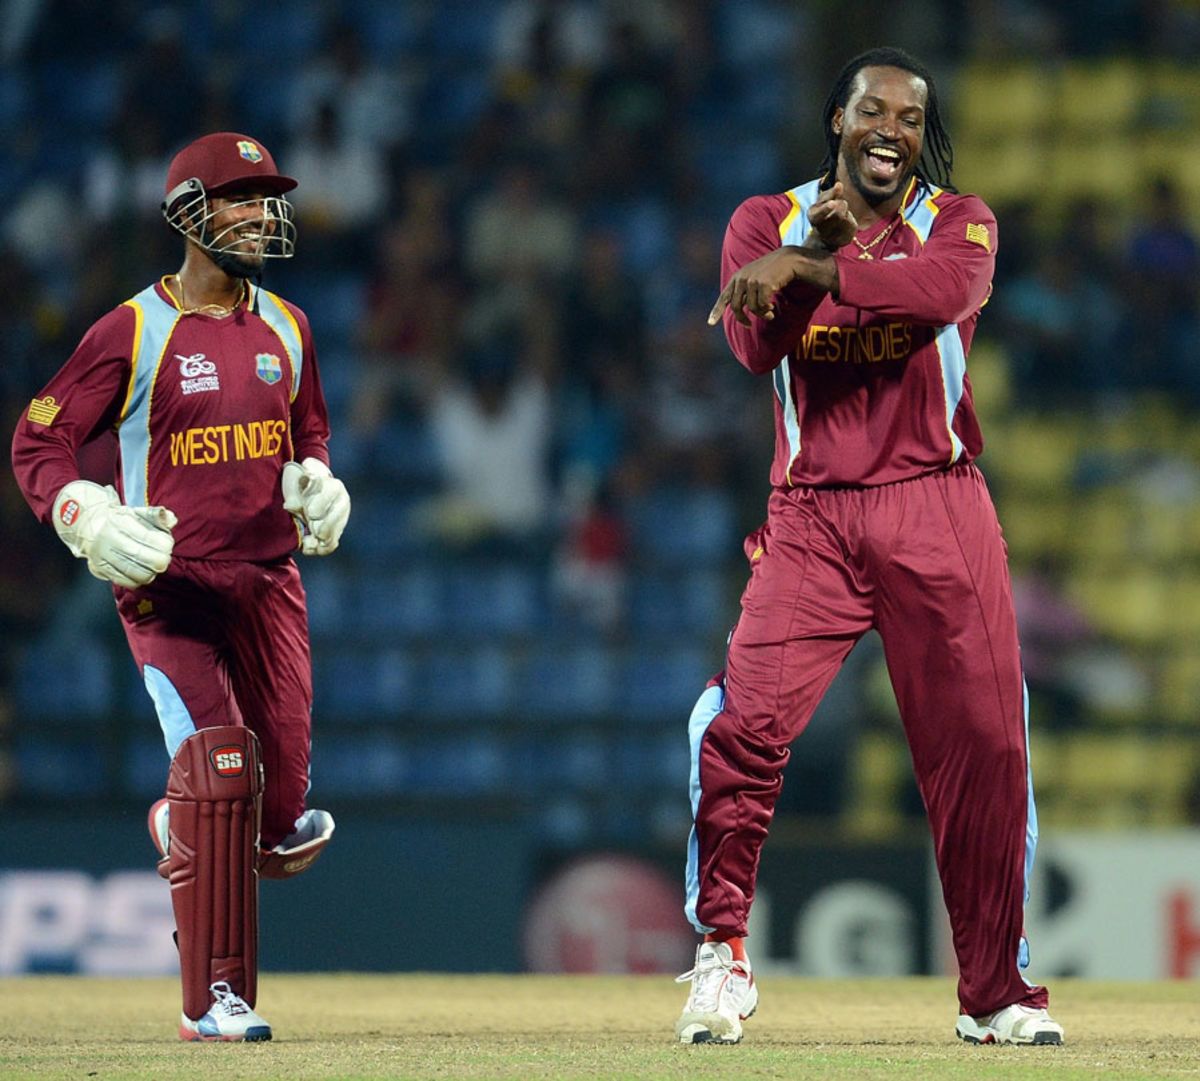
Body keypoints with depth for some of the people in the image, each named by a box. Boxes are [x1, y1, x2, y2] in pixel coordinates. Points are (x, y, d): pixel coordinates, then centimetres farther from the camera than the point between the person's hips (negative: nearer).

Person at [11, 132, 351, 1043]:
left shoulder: (285, 328, 11)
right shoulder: (132, 334, -6)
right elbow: (39, 445, -2)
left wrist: (317, 485, 5)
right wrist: (92, 519, -20)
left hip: (269, 581, 5)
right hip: (167, 584, -5)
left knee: (283, 825, 1)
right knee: (218, 759, -20)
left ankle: (184, 828, 38)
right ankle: (215, 999, -13)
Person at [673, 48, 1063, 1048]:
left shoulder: (958, 221, 6)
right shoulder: (768, 223, 10)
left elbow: (949, 288, -19)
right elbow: (756, 343, -8)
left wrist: (809, 268, -26)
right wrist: (822, 247, -19)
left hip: (938, 514, 0)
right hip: (809, 516, 0)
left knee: (984, 743, -2)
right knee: (743, 725, -15)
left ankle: (996, 991, 10)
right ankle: (723, 955, 0)